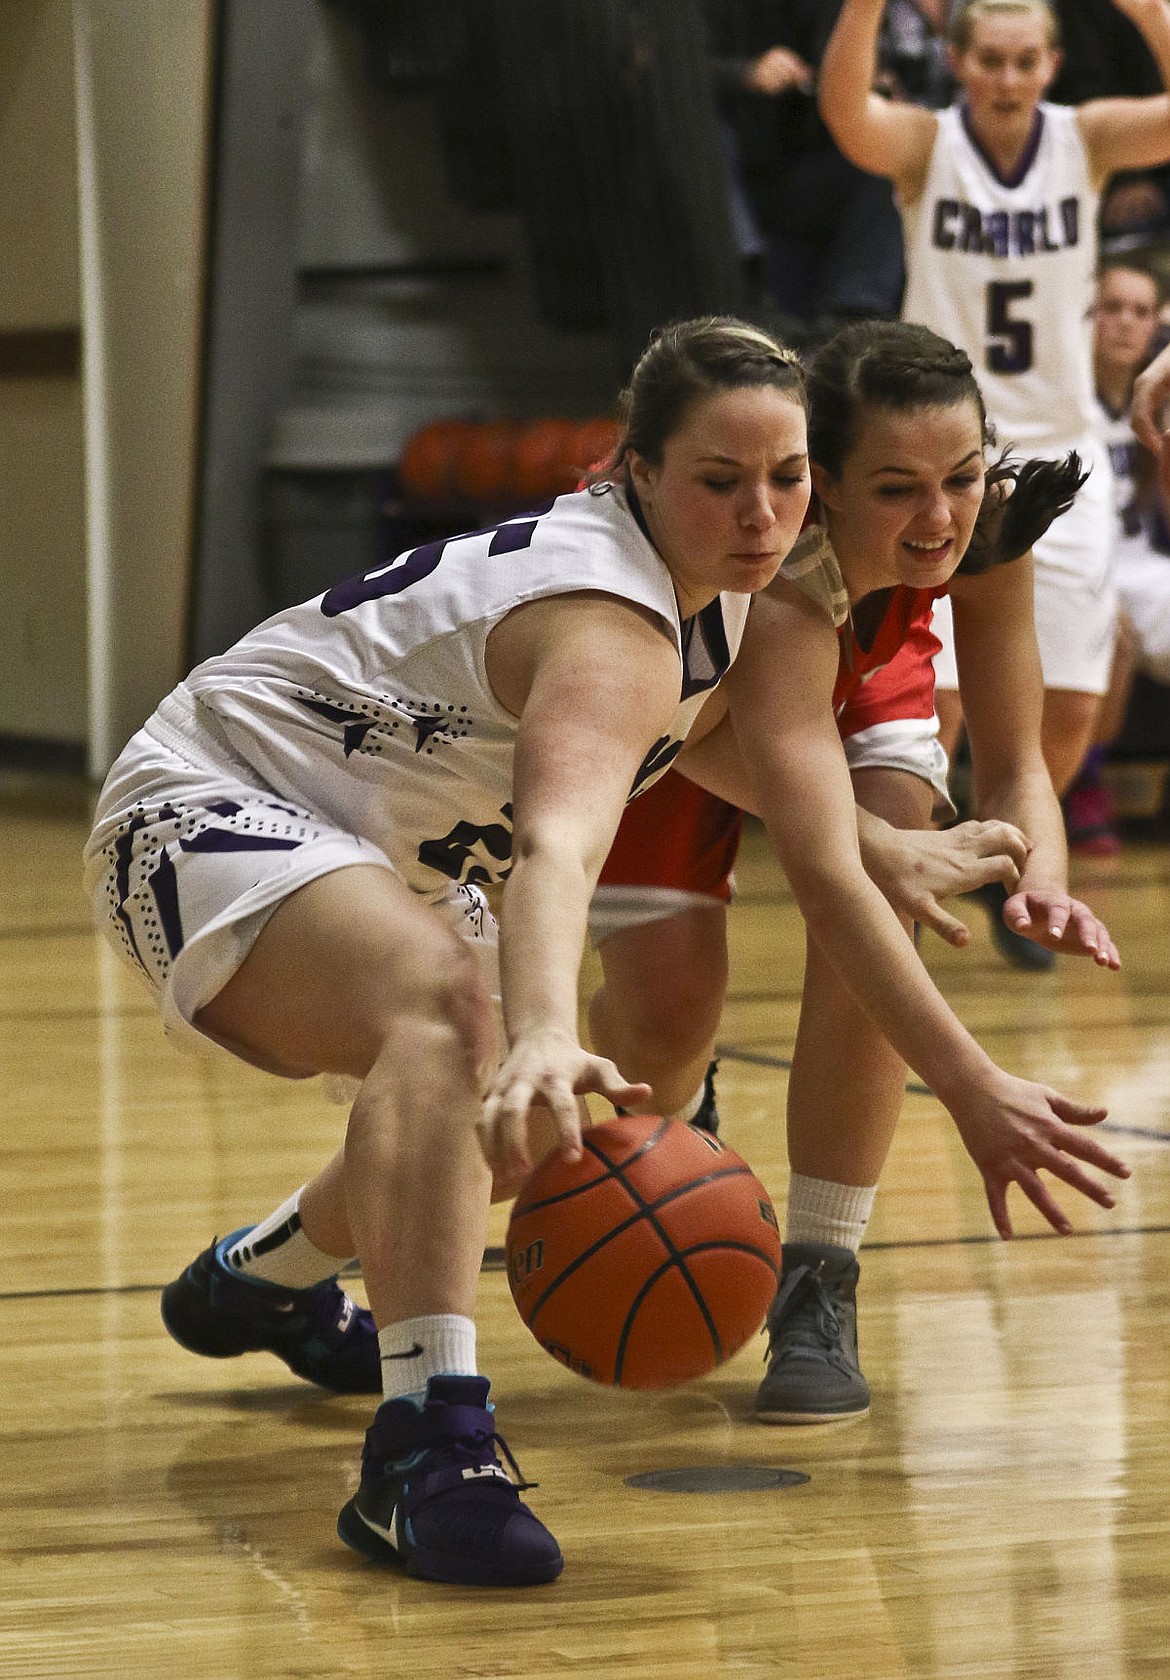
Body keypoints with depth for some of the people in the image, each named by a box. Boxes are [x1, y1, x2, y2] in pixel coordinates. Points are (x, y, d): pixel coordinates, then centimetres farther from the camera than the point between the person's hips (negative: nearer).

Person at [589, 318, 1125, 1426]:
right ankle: (672, 1130, 31)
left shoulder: (989, 530, -33)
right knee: (663, 1011, -11)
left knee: (876, 898, -25)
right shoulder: (784, 561, -47)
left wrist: (1039, 878, -49)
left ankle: (818, 1285, -17)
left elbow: (1013, 763, -24)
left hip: (865, 681, 3)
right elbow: (804, 804, -59)